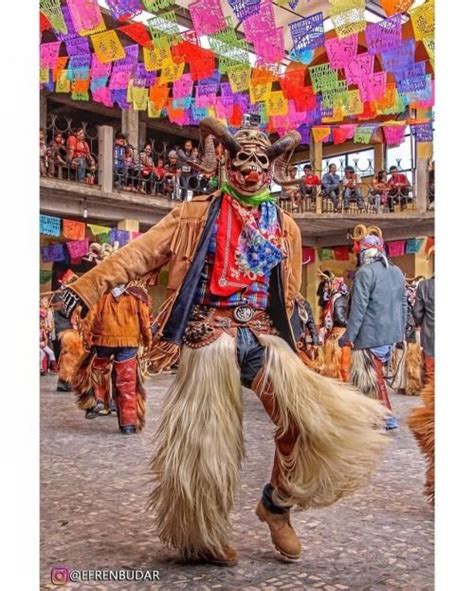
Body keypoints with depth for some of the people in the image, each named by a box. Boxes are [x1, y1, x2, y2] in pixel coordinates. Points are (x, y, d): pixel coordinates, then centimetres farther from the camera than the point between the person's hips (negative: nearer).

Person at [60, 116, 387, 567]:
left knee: (308, 416, -16)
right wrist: (87, 287, -11)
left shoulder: (284, 226, 12)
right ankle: (204, 540, 25)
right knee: (203, 443, 1)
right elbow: (141, 253, -2)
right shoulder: (197, 215, 4)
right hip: (209, 336, -2)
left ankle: (277, 502, 13)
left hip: (261, 335, 3)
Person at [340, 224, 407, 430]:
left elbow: (358, 307, -16)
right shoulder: (397, 272, 9)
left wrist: (349, 336, -11)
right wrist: (401, 332, 22)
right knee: (376, 373, 17)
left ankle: (386, 418, 9)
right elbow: (403, 304, 14)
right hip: (391, 334, 7)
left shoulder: (365, 272, -14)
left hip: (370, 335, -7)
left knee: (372, 377, 4)